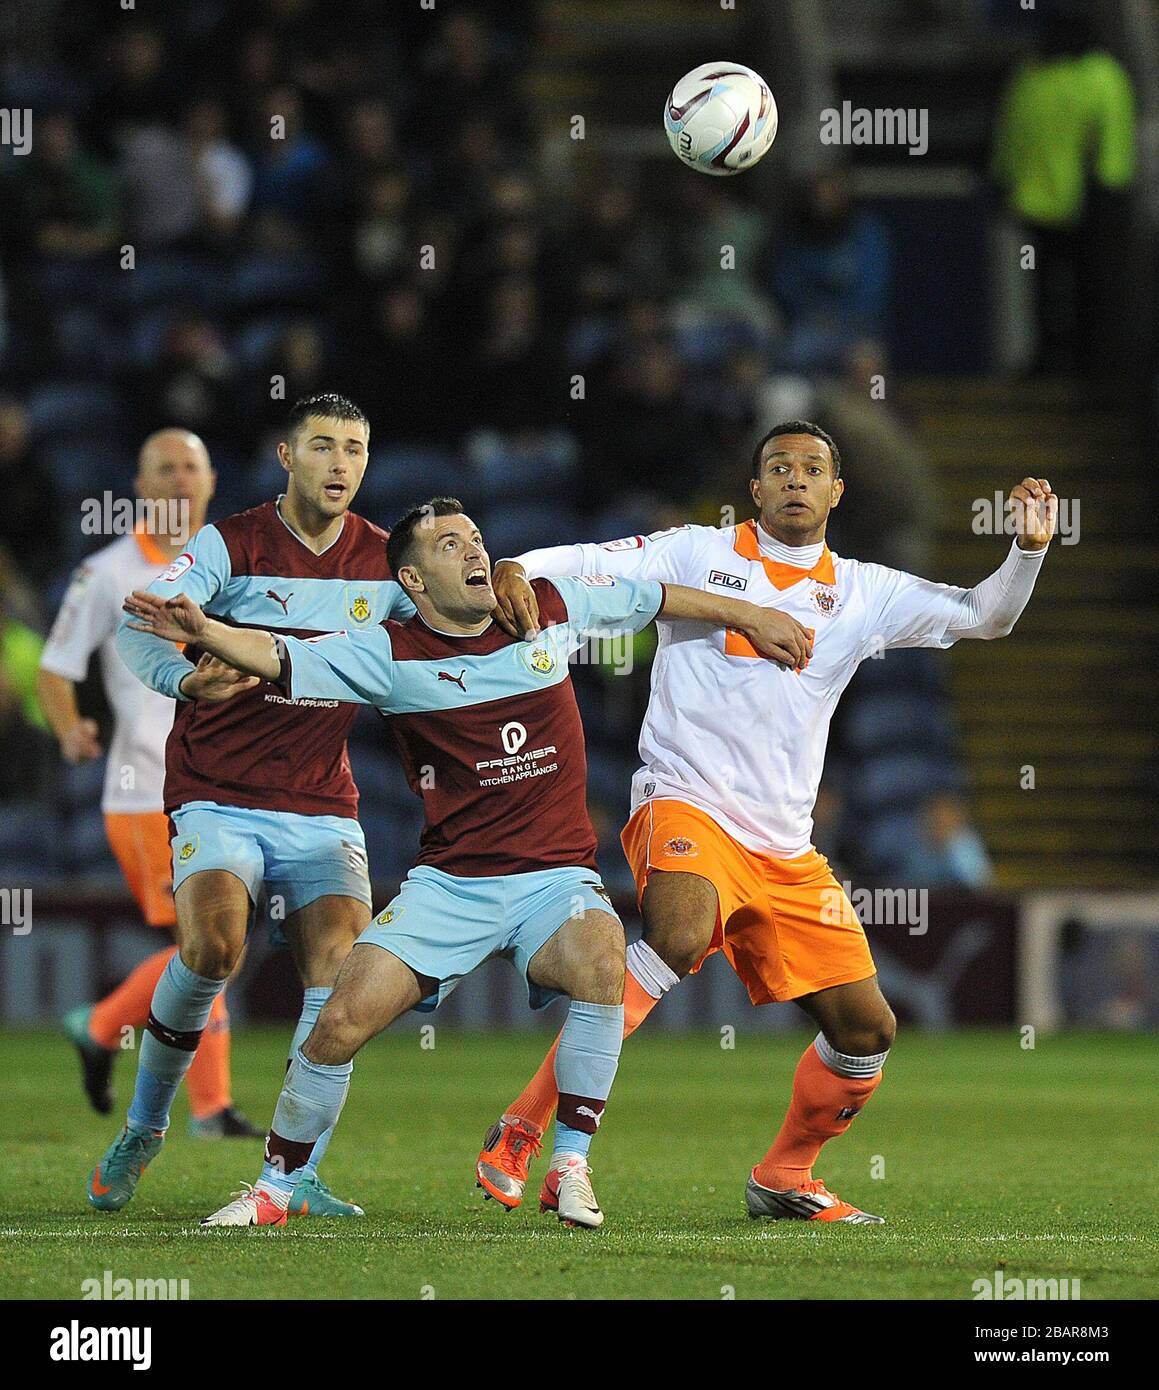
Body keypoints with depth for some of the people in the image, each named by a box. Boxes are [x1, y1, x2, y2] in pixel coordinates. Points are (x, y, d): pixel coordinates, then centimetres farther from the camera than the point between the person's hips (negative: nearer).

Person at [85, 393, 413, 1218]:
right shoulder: (231, 546, -6)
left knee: (343, 964, -17)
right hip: (218, 799, -3)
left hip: (323, 804, 3)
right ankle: (142, 1130, -2)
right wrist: (184, 677, -38)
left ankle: (298, 1177, -6)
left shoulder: (383, 561, 6)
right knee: (213, 944, -26)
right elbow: (136, 629, -16)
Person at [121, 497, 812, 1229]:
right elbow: (278, 655, -13)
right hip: (449, 886, 0)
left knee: (601, 958, -33)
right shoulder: (393, 654, -2)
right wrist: (204, 632, -31)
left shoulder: (550, 607, 6)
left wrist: (748, 615, 29)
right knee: (342, 1023, -13)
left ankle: (571, 1168, -20)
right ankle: (275, 1190, 10)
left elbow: (651, 595, 21)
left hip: (555, 879, 0)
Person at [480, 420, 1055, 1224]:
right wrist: (516, 571, -23)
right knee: (680, 936, -36)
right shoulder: (700, 555, 4)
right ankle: (522, 1131, -31)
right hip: (686, 804, -6)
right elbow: (590, 564, -2)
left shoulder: (863, 593, 13)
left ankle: (785, 1179, 28)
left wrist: (1028, 550, -4)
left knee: (867, 1028, 3)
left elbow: (983, 616, 14)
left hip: (785, 848, 6)